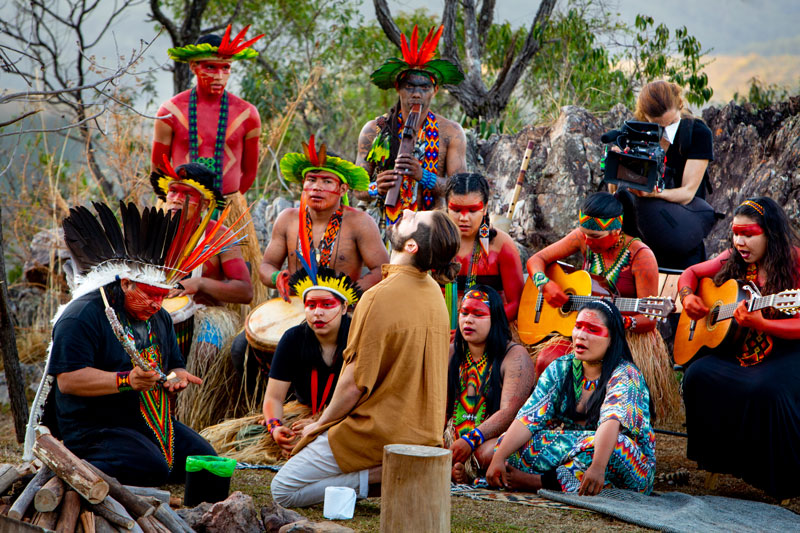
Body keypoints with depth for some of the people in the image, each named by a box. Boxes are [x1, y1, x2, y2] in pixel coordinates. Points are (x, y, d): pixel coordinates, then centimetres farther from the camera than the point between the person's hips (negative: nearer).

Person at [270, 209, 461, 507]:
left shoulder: (379, 298, -22)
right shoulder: (434, 293, 3)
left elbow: (354, 384, -19)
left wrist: (320, 424, 0)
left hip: (378, 432, -8)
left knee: (283, 491, 2)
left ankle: (377, 475, -9)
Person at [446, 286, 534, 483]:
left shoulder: (515, 356, -5)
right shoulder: (451, 353, 13)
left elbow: (509, 412, -17)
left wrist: (470, 441, -30)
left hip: (498, 437, -5)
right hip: (454, 435, 5)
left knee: (486, 452, -40)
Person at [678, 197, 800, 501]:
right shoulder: (734, 260, 8)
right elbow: (691, 273, 22)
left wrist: (760, 323, -31)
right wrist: (687, 297, 0)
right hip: (738, 351, 6)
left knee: (766, 389, -36)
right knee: (698, 376, -21)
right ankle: (724, 460, -3)